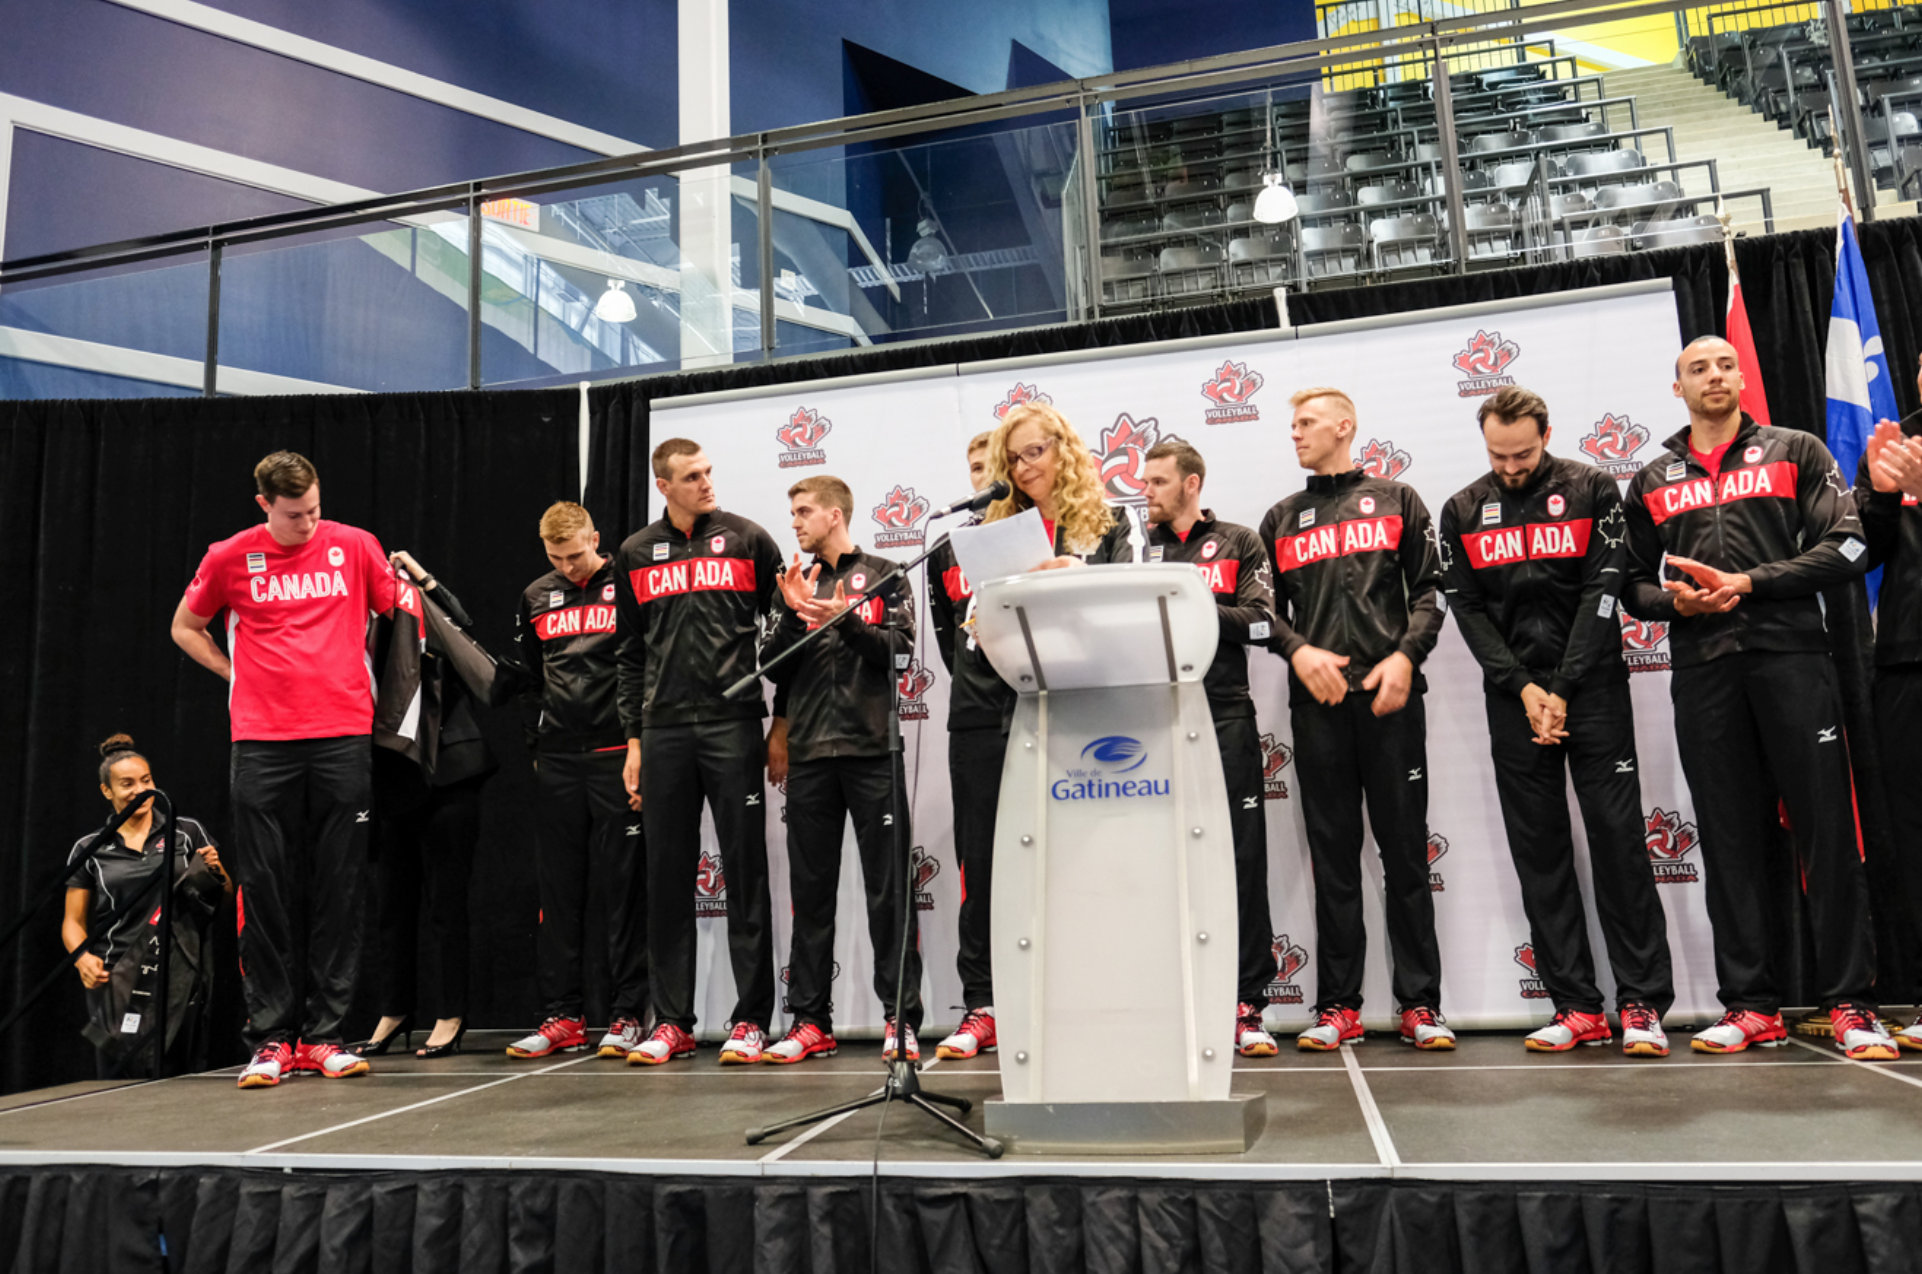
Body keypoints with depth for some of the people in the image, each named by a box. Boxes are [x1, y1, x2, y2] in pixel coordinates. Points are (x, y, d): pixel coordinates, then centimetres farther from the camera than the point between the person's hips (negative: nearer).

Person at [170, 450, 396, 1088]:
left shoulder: (356, 546, 5)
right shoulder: (230, 557, 5)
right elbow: (185, 629, 19)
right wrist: (241, 675, 7)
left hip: (344, 736, 0)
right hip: (262, 742, 0)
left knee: (339, 888, 1)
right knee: (266, 890, 1)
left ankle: (324, 1034, 9)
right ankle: (271, 1038, 9)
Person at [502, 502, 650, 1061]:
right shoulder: (536, 599, 13)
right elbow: (529, 679, 20)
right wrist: (537, 744, 13)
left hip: (618, 756, -4)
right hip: (558, 762, 4)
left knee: (623, 885, -1)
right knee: (559, 889, 6)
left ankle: (627, 1015, 6)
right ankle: (563, 1016, 14)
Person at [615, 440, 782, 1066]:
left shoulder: (748, 540, 5)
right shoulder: (635, 555, 12)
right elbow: (631, 653, 14)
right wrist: (633, 739, 8)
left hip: (733, 725, -2)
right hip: (664, 731, 3)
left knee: (745, 872, -1)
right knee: (667, 877, 5)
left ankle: (751, 1019, 7)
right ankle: (671, 1022, 14)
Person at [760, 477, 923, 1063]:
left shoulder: (884, 576, 9)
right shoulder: (797, 584, 18)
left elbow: (898, 649, -3)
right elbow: (773, 666, 10)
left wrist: (844, 619, -15)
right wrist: (794, 613, -5)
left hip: (871, 747, -4)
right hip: (809, 752, 4)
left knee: (888, 887, -3)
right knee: (810, 889, 5)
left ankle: (901, 1018, 2)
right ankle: (811, 1020, 12)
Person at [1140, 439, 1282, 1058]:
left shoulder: (1239, 544, 12)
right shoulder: (1138, 547, 19)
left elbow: (1260, 622, -2)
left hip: (1223, 717, -2)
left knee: (1241, 862, -3)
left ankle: (1247, 1007, 2)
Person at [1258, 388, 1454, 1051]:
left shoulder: (1396, 500, 13)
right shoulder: (1281, 518, 17)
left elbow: (1429, 588, 6)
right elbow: (1266, 607, 11)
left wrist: (1406, 655, -9)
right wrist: (1298, 650, -8)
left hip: (1390, 695, -2)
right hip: (1317, 700, 2)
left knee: (1405, 847, 0)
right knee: (1333, 853, 3)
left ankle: (1420, 1003, 7)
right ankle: (1338, 1004, 9)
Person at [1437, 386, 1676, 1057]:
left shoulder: (1591, 489, 2)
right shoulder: (1461, 511, 8)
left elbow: (1602, 589, -4)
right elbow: (1467, 608, 3)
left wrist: (1562, 691, -11)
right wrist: (1523, 689, -8)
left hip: (1592, 683, -2)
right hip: (1513, 694, 2)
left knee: (1618, 838, -5)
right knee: (1539, 850, 2)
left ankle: (1642, 1004, 1)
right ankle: (1577, 1007, 8)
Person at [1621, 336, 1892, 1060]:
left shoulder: (1796, 452, 11)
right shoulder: (1652, 481, 17)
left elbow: (1846, 548, 0)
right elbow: (1634, 586, 16)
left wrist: (1748, 582, -10)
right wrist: (1676, 600, -6)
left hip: (1791, 655, -2)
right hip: (1703, 672, 2)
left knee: (1827, 830, -4)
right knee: (1730, 840, 3)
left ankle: (1850, 1004, 5)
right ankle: (1751, 1006, 9)